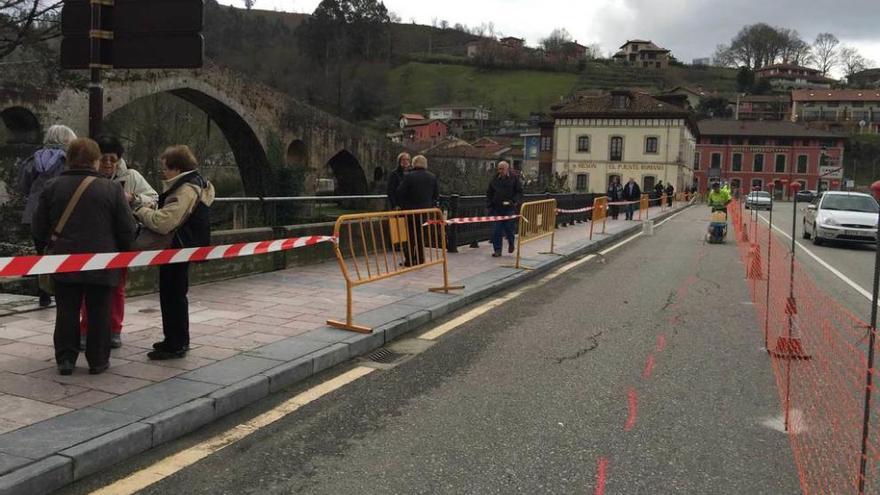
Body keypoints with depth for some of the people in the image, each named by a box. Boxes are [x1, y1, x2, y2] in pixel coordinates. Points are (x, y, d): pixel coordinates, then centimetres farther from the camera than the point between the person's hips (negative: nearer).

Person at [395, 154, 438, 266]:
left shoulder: (409, 176, -13)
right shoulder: (432, 177, 2)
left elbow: (400, 193, -11)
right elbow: (436, 195, 8)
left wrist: (402, 205, 4)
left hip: (411, 211, -4)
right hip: (426, 211, 4)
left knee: (410, 236, 4)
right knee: (421, 235, 14)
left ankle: (409, 260, 2)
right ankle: (420, 259, 15)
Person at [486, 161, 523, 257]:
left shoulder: (514, 179, 0)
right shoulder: (495, 179, 9)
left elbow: (519, 192, 0)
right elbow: (489, 193, 16)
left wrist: (514, 201, -16)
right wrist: (490, 205, 7)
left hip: (509, 209, -3)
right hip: (497, 209, 3)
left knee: (509, 228, 0)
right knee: (497, 230, 0)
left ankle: (511, 243, 29)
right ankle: (497, 250, 6)